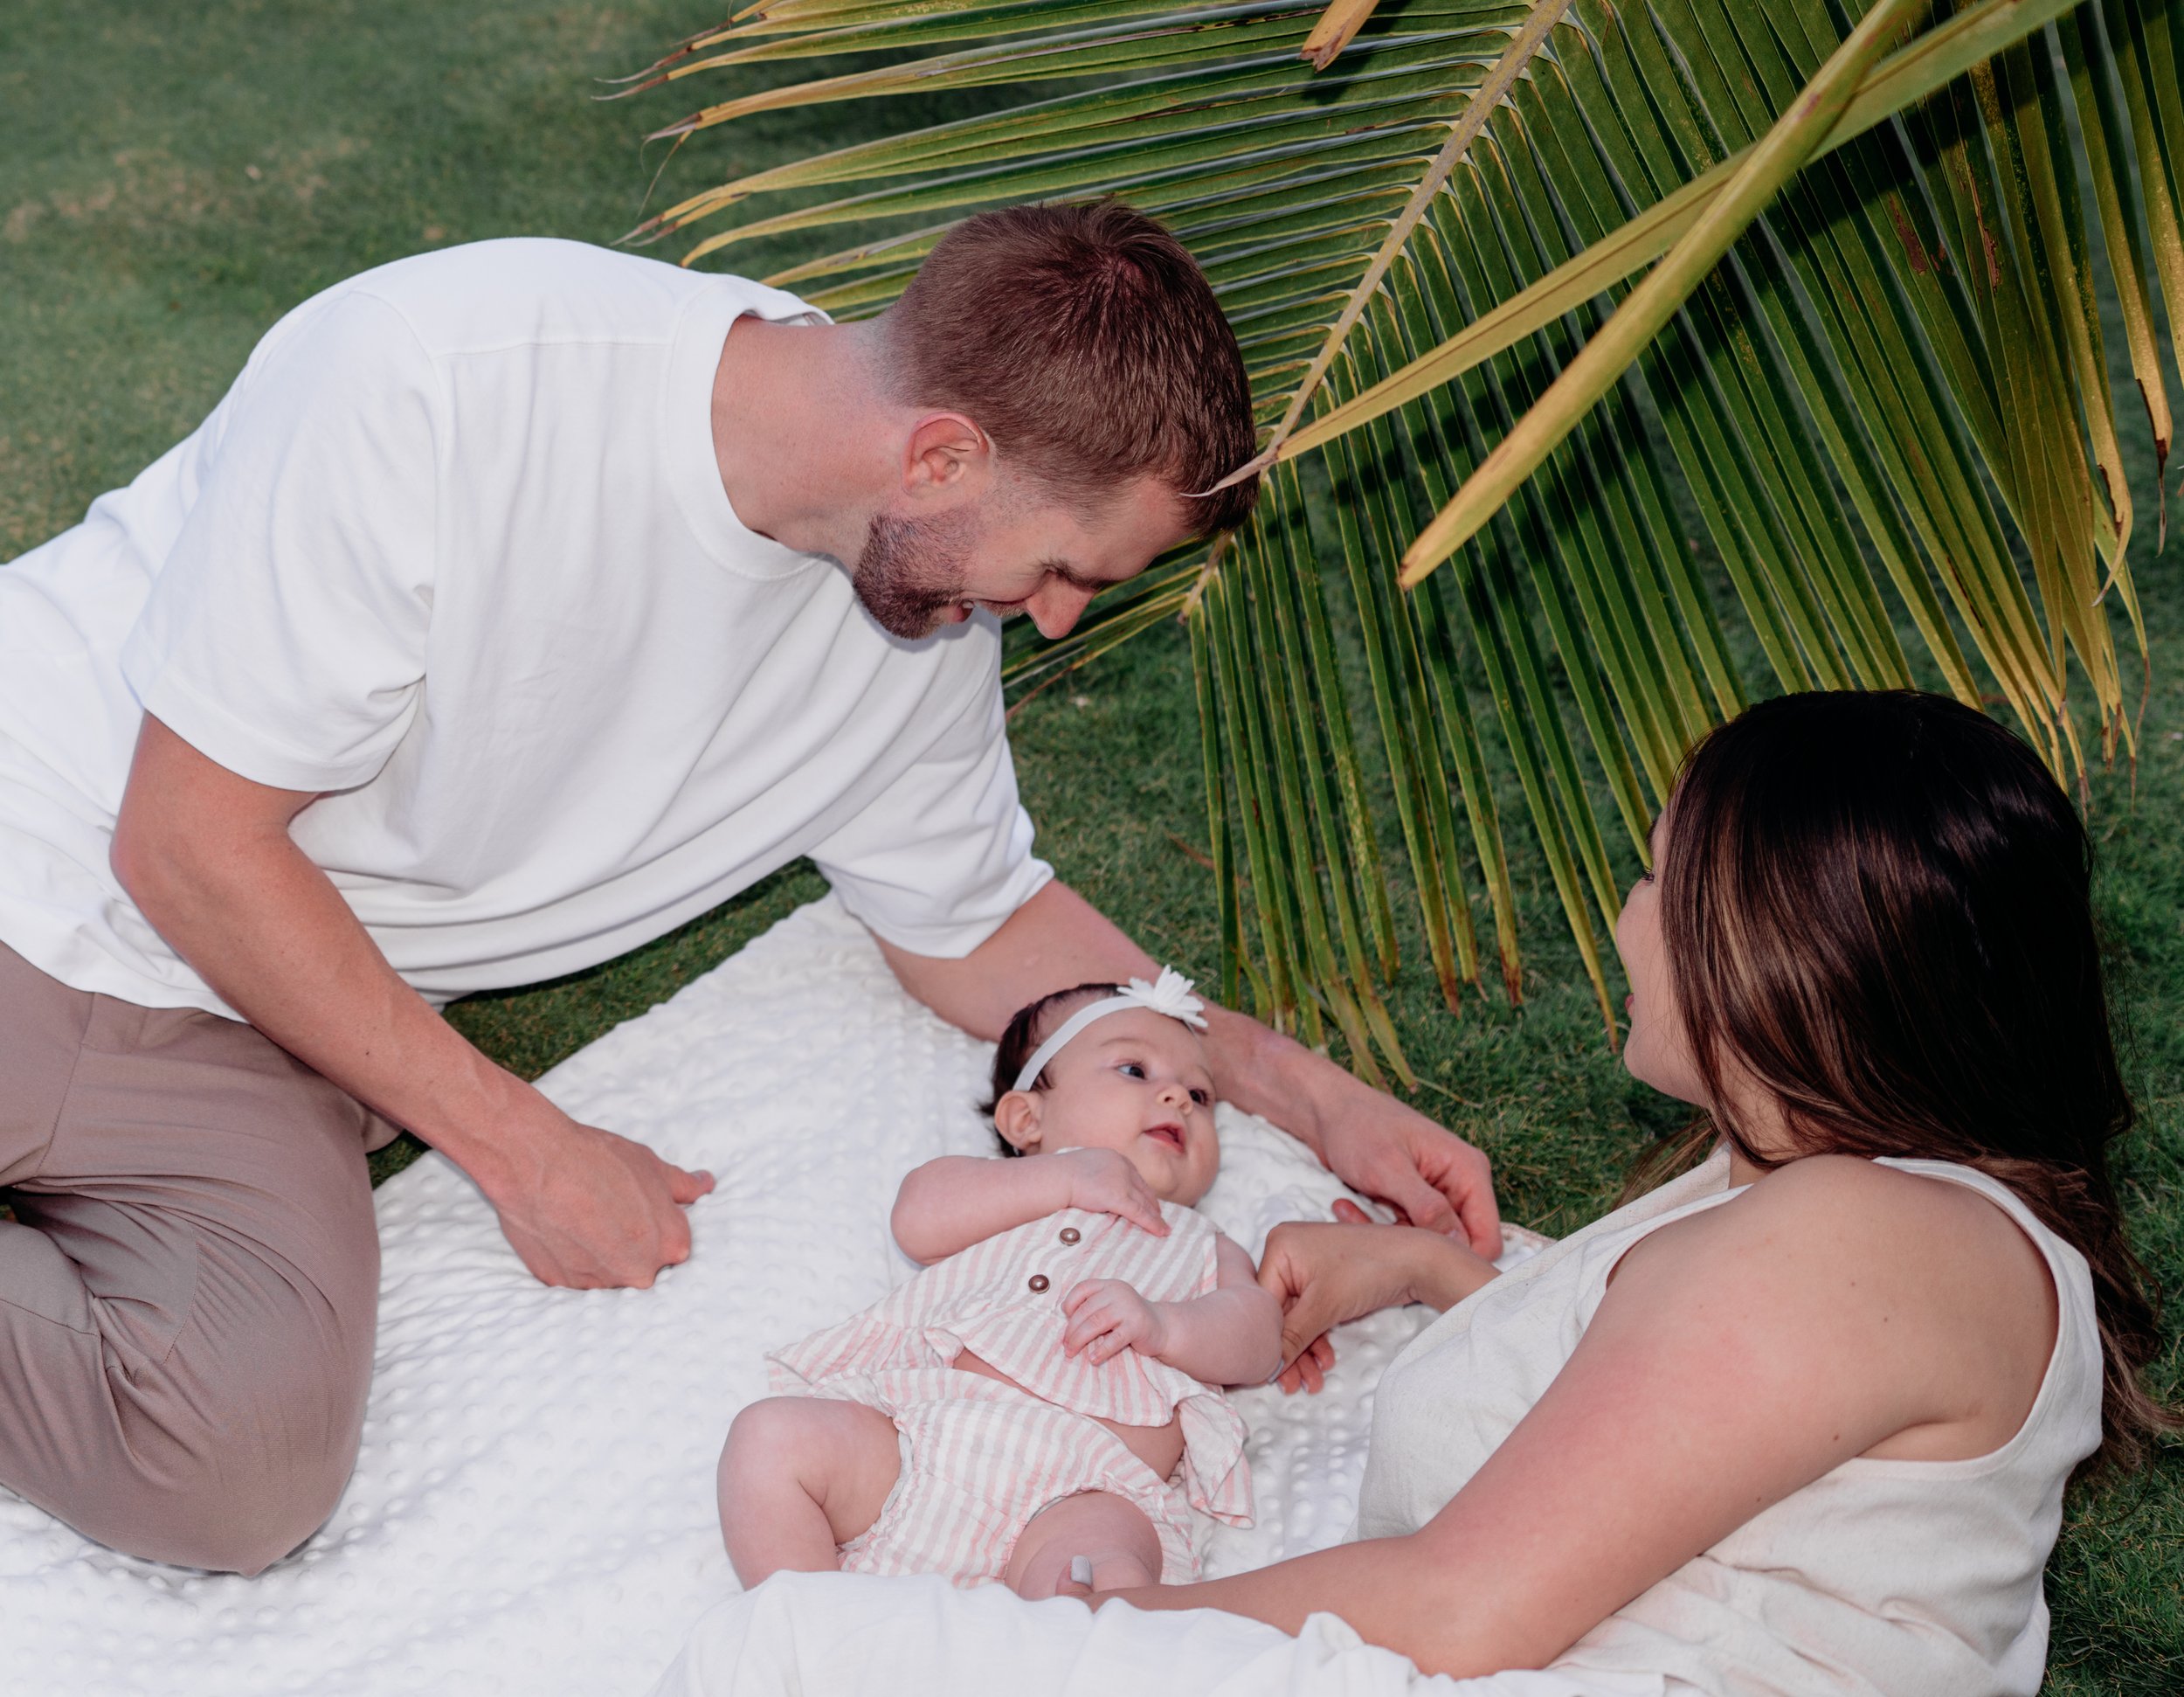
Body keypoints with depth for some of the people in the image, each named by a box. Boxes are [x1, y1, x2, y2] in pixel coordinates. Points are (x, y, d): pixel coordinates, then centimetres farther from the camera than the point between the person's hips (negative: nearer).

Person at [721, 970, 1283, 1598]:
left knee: (1107, 1576, -35)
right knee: (771, 1433, -21)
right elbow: (918, 1218, 10)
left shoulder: (1201, 1249, 34)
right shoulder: (997, 1194, 33)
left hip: (1083, 1486, -2)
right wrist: (1064, 1176, 7)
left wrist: (1164, 1325, -8)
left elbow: (1257, 1339, 13)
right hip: (923, 1421, 2)